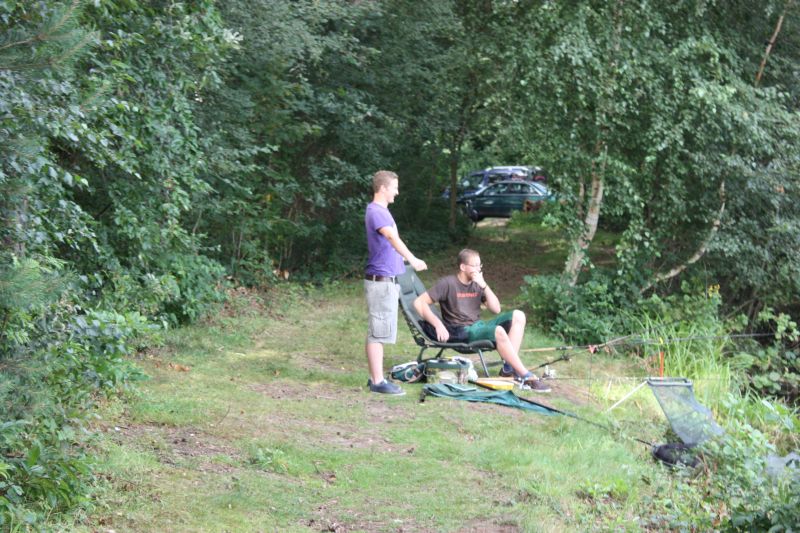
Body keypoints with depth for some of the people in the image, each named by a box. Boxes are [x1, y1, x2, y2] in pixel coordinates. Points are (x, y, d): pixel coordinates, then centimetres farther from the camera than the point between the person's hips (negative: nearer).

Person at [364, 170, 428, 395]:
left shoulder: (382, 211, 15)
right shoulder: (375, 212, -17)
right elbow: (393, 237, -33)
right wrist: (412, 259, -46)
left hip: (387, 280, 10)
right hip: (381, 280, -10)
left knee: (379, 331, 13)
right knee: (379, 332, -7)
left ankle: (376, 378, 18)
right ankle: (378, 382, -5)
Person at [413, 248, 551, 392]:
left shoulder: (477, 284, 11)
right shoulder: (448, 284, -8)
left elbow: (496, 309, 6)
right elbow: (419, 302, -13)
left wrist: (484, 286, -6)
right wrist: (438, 325, -22)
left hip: (477, 326, 8)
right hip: (460, 332, -8)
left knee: (518, 316, -9)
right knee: (498, 331, -33)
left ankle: (509, 367, -17)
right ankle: (526, 376, -26)